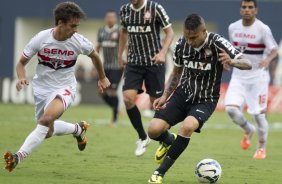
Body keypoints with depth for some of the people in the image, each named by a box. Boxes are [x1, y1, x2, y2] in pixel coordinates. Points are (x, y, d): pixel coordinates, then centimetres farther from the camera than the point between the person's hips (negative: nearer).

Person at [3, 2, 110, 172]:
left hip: (64, 88, -2)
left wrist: (102, 78, 24)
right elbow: (21, 63, -3)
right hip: (42, 87, 3)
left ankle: (19, 156, -33)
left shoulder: (79, 42, -13)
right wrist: (22, 77, -25)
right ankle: (78, 129, 42)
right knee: (48, 131, 13)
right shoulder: (41, 38, -16)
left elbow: (94, 55, 11)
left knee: (47, 119, -31)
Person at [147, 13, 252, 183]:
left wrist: (231, 61, -42)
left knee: (187, 127, -34)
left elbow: (247, 64, -21)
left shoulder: (217, 43, -19)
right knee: (154, 130, -15)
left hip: (205, 101, -4)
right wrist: (165, 96, 2)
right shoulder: (181, 45, -7)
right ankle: (169, 141, 25)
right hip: (182, 94, 4)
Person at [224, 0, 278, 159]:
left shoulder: (263, 29, -10)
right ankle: (248, 130, 19)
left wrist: (267, 60, -30)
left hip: (258, 76, -4)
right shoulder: (233, 28, 4)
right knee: (231, 108, -12)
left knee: (259, 114, -3)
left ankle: (262, 148, 20)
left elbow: (274, 50, -10)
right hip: (238, 76, 4)